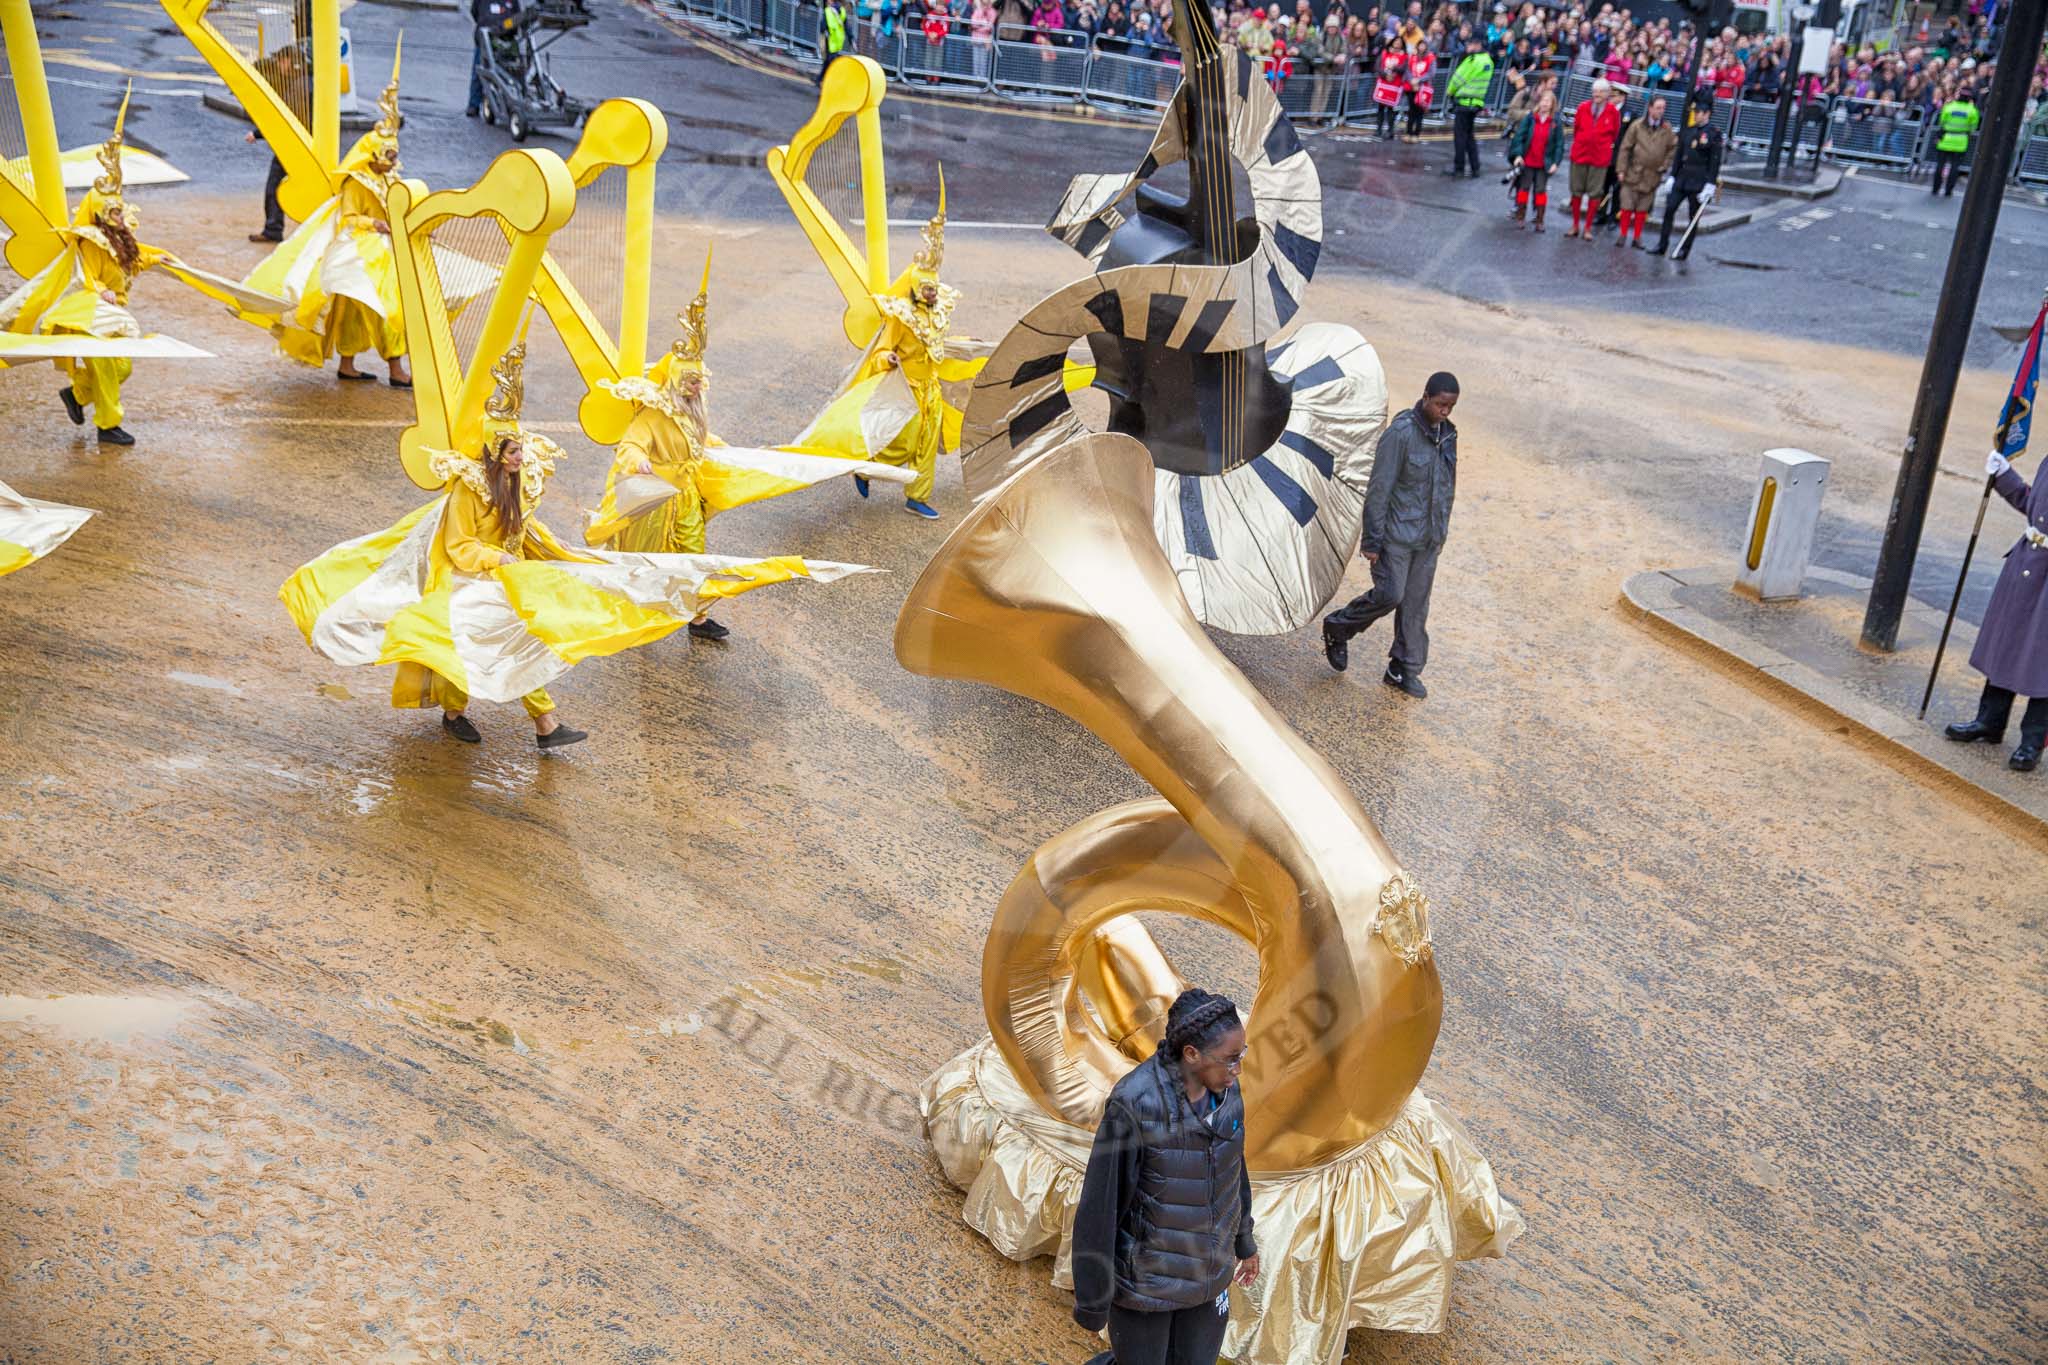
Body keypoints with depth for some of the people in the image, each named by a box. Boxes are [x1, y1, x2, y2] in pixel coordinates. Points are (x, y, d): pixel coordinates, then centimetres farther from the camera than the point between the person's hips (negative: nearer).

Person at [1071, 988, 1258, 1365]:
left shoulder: (1223, 1089, -11)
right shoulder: (1134, 1104, -31)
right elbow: (1100, 1202, -22)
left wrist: (1244, 1238, 20)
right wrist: (1091, 1299, -14)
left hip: (1204, 1264, 5)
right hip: (1143, 1270, -5)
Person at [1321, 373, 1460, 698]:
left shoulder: (1447, 434, 4)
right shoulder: (1400, 433, -17)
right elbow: (1379, 488, -16)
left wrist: (1442, 532, 18)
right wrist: (1372, 540, -15)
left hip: (1428, 537, 6)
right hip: (1396, 534, -6)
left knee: (1416, 604, 9)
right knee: (1389, 595, -9)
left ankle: (1404, 670, 19)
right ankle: (1338, 628, 17)